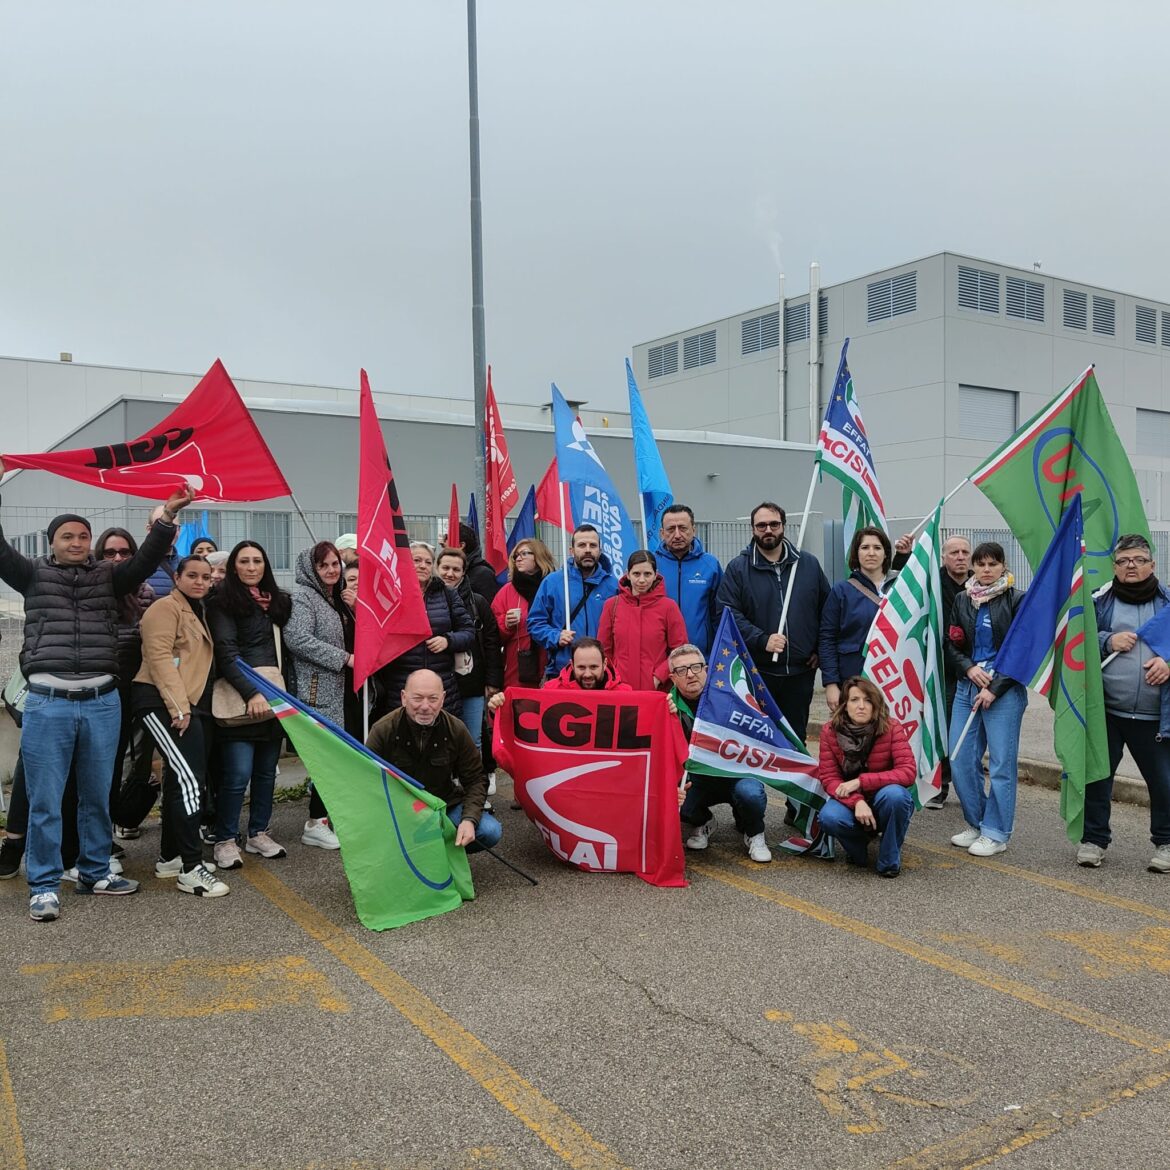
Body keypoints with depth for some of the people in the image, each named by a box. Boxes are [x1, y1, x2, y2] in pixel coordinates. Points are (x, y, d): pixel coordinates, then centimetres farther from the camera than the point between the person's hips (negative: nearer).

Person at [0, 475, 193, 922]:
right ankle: (44, 885, 13)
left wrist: (167, 517, -16)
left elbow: (146, 558, -1)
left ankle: (95, 872, 26)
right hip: (47, 703, -2)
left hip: (102, 702, 2)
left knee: (97, 797, 12)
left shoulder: (108, 576, 12)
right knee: (45, 801, 2)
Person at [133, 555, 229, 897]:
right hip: (165, 705, -10)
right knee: (189, 778, -16)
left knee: (180, 780, 13)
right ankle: (191, 869, -15)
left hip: (191, 705, 10)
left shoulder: (198, 612, 22)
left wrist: (187, 706, 17)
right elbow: (159, 658, -17)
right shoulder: (166, 607, -6)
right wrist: (178, 706, -23)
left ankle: (169, 858, 22)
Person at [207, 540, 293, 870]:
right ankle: (225, 840, 5)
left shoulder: (277, 601, 15)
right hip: (241, 698, -6)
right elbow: (226, 653, -13)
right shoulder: (224, 602, -4)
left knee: (267, 769, 11)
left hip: (274, 696, 6)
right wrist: (251, 693, -21)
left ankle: (258, 833, 23)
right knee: (238, 773, -9)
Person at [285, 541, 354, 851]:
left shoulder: (337, 600, 20)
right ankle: (315, 824, 0)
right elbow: (298, 639, -20)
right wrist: (344, 659, -19)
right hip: (319, 690, -8)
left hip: (341, 688, 8)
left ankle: (329, 814, 18)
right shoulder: (302, 597, -7)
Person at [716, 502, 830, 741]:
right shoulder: (738, 568, -1)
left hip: (800, 671, 3)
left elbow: (826, 610, 13)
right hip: (756, 671, -2)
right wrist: (762, 641, -19)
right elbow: (728, 614, -10)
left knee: (796, 736, 13)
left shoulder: (809, 564, 8)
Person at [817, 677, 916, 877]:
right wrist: (857, 802, -31)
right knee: (829, 817, -32)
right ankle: (857, 846, 5)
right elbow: (828, 778, -13)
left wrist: (861, 781, -30)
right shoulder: (830, 731, -13)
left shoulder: (891, 728, -18)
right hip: (850, 801, 1)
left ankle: (890, 860, -10)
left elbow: (908, 772, -24)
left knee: (894, 793, -36)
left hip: (886, 800, -1)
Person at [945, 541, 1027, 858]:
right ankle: (976, 824, 21)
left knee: (1001, 763, -2)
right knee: (960, 760, 4)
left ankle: (996, 833, 10)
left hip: (1005, 691, -5)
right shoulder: (962, 600, 10)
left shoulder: (1016, 600, -3)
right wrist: (969, 668, -6)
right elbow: (950, 644, 12)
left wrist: (995, 688, -11)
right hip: (967, 687, 5)